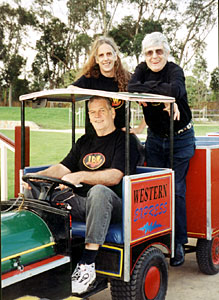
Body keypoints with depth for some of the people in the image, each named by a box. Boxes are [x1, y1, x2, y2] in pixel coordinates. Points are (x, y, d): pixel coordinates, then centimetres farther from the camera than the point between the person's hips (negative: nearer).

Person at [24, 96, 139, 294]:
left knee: (99, 190, -38)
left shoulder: (124, 140, 1)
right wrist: (39, 175, -6)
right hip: (81, 203, 6)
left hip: (114, 206, -6)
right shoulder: (84, 142, 21)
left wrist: (80, 176, -27)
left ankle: (87, 265, -38)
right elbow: (63, 168, 14)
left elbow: (114, 177, -14)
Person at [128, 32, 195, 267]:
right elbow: (131, 88, -19)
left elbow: (175, 90, -36)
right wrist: (160, 91, -26)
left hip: (180, 138, -4)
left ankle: (178, 243, 9)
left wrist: (146, 89, -23)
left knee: (176, 190, -3)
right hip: (154, 138, 4)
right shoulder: (142, 69, 0)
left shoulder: (175, 71, -14)